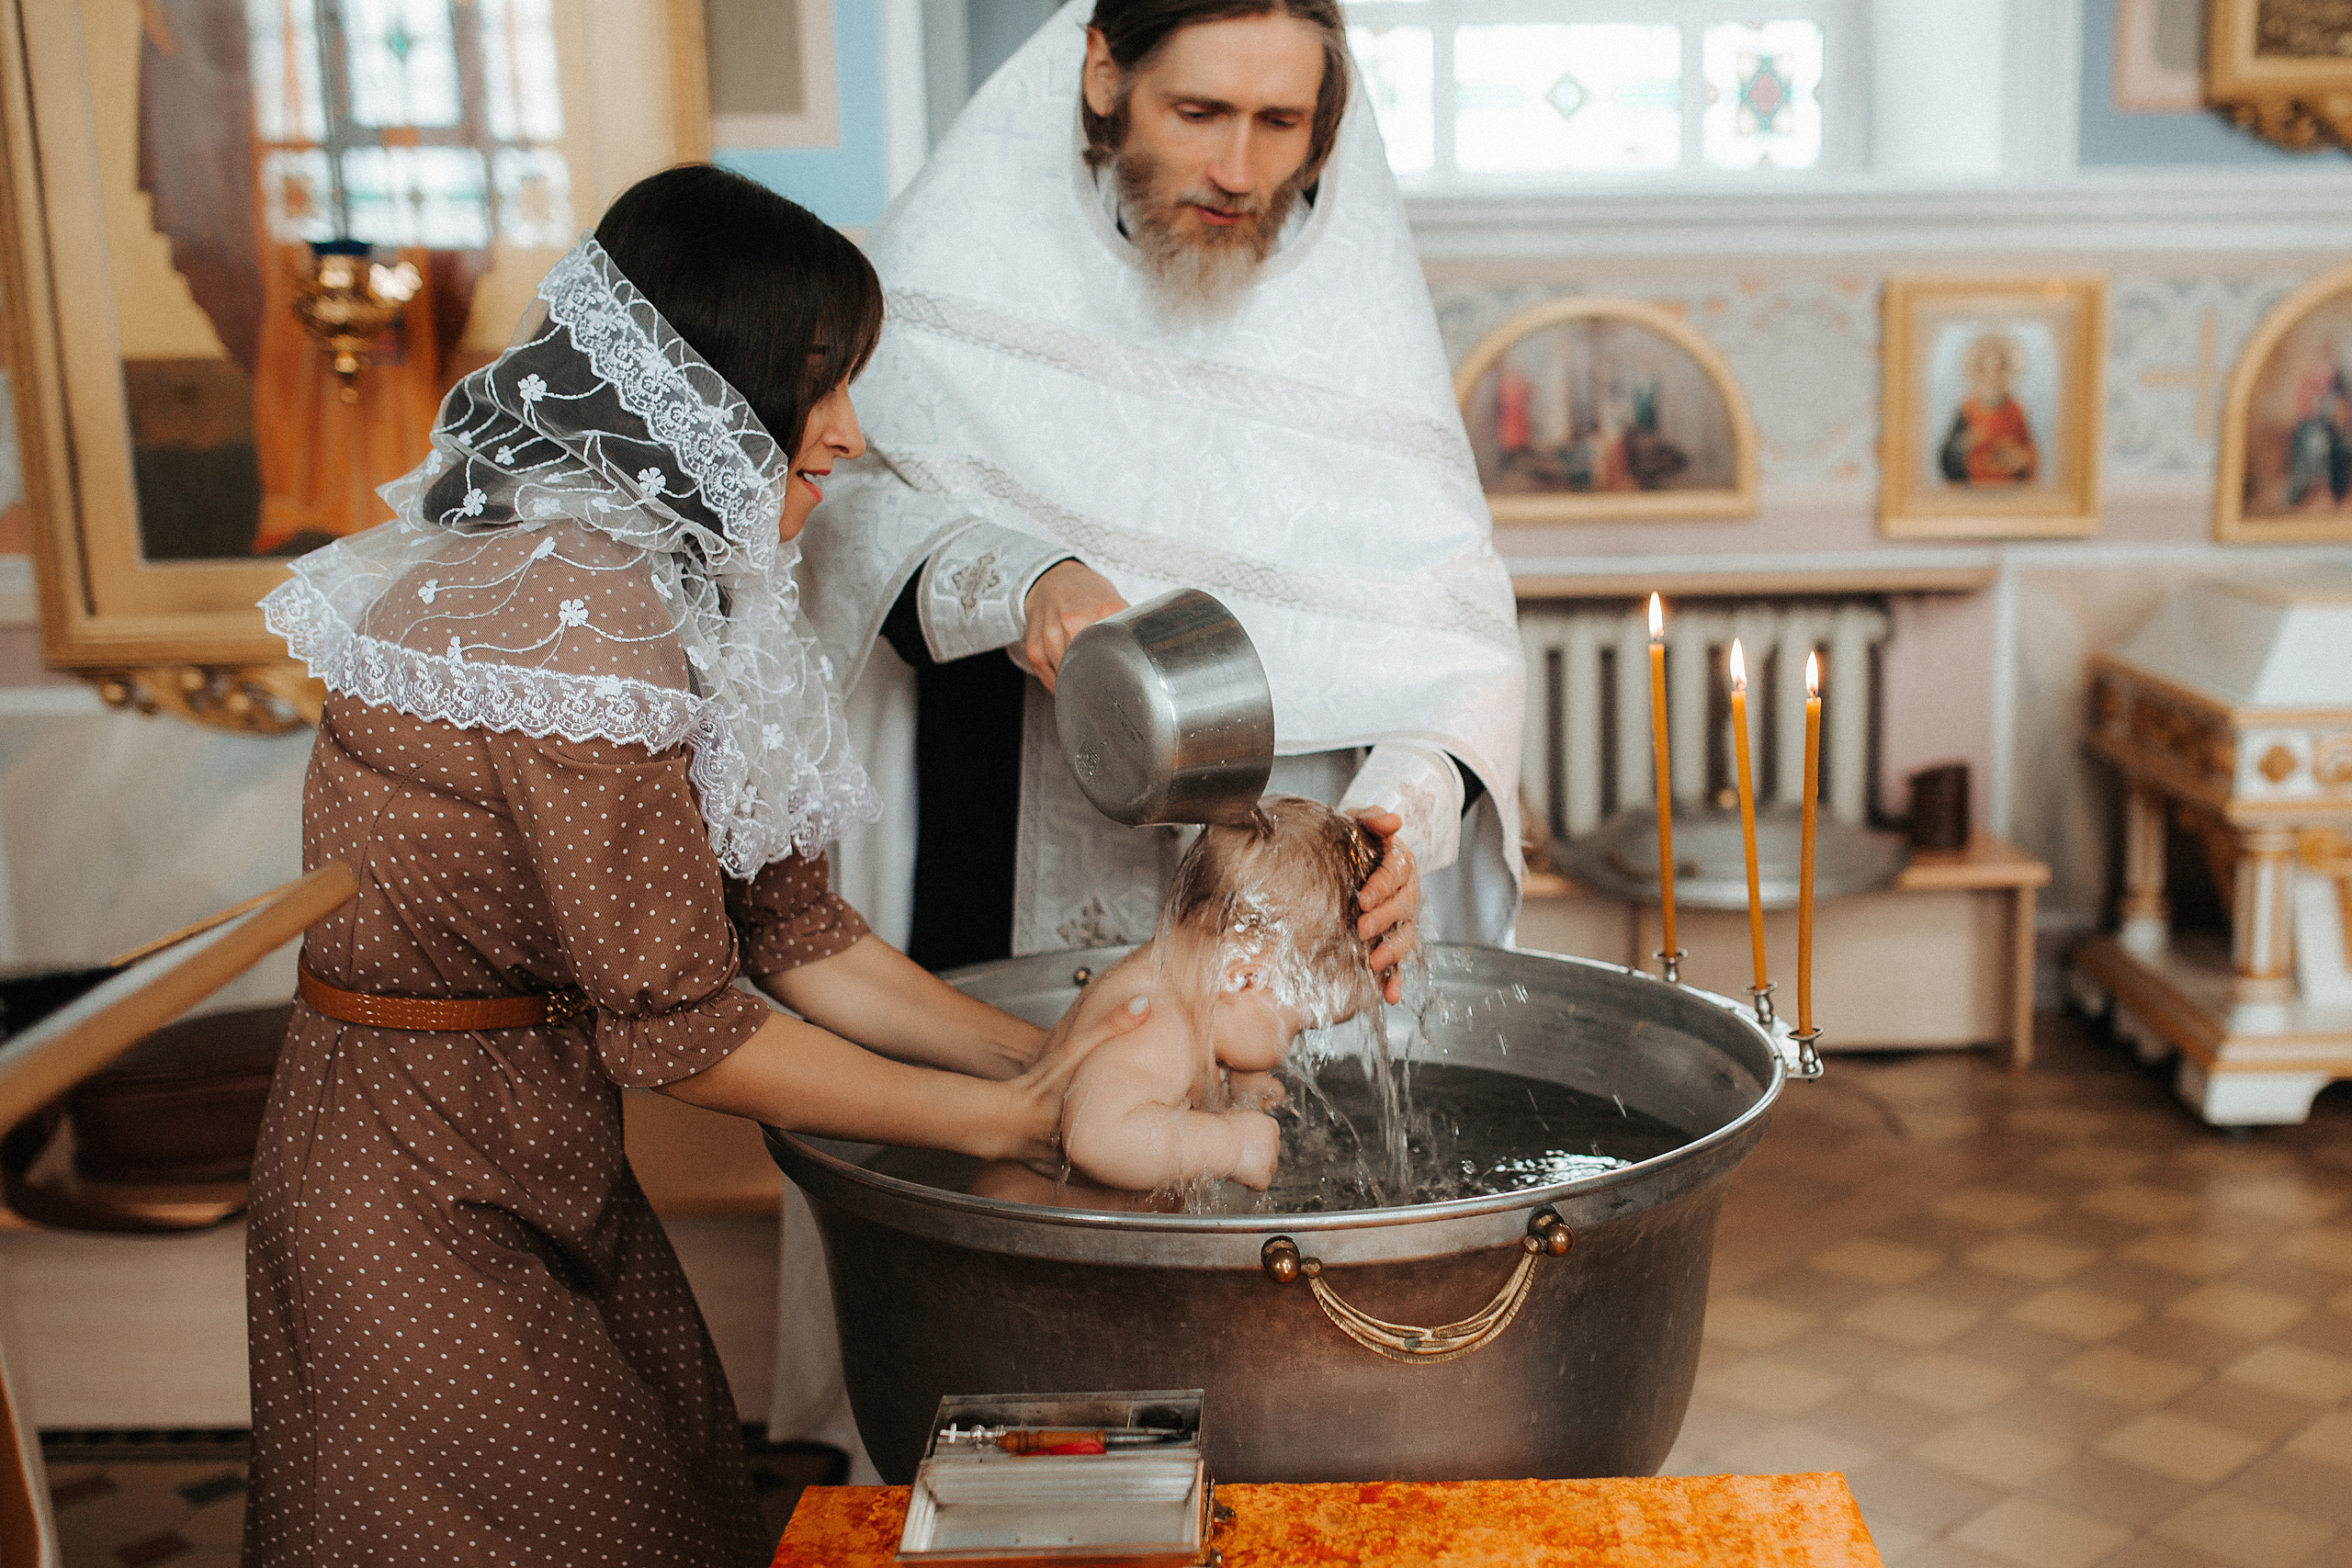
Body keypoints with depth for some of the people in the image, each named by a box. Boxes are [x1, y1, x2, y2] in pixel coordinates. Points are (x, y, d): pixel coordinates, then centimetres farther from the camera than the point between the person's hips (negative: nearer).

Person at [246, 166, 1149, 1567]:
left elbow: (791, 926, 4)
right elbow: (677, 1020, -23)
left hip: (555, 1171, 9)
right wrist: (1005, 1119, -15)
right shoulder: (573, 603, -25)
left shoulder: (657, 576, 6)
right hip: (426, 1188, -9)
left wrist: (1048, 1061, -3)